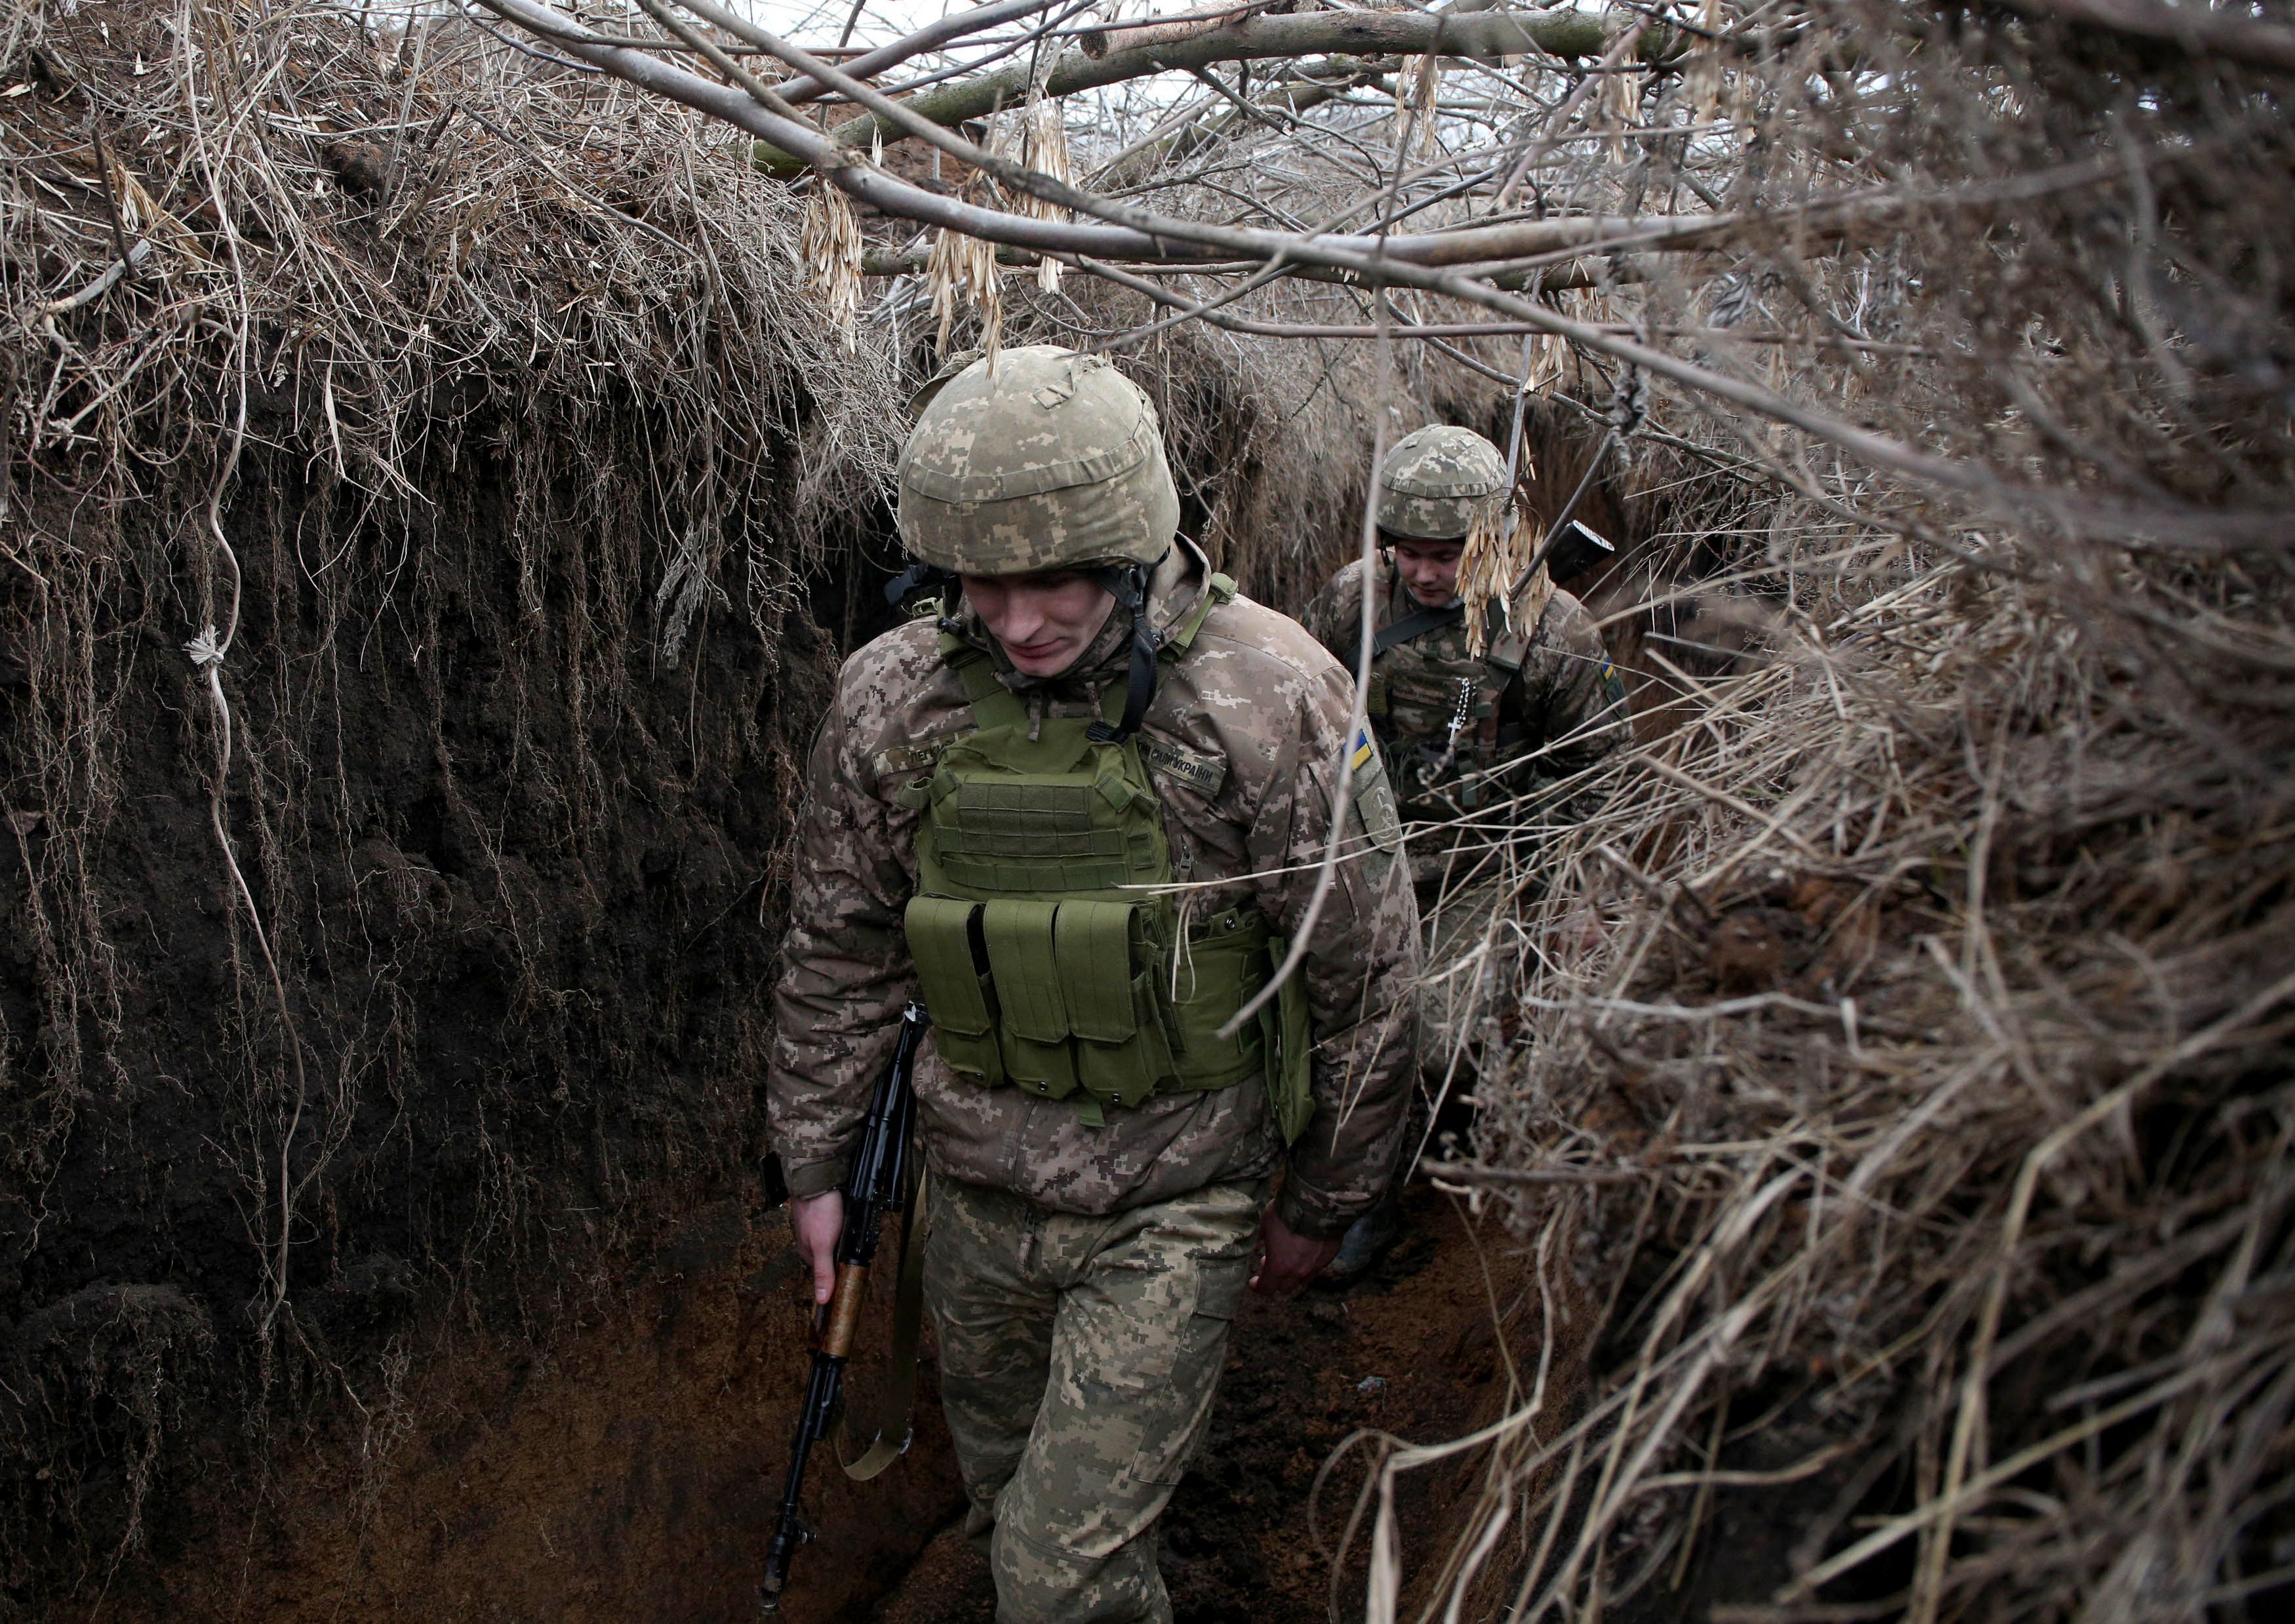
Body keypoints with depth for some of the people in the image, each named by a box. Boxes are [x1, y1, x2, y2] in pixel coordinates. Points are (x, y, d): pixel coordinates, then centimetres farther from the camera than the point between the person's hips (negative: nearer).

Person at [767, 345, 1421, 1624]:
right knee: (1006, 1477, 23)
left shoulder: (1270, 699, -20)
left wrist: (1325, 1201, -1)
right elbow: (839, 949, 5)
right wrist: (814, 1159, 10)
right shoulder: (894, 699, -9)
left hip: (1175, 1203, -4)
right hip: (980, 1183, 4)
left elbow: (1365, 976, -10)